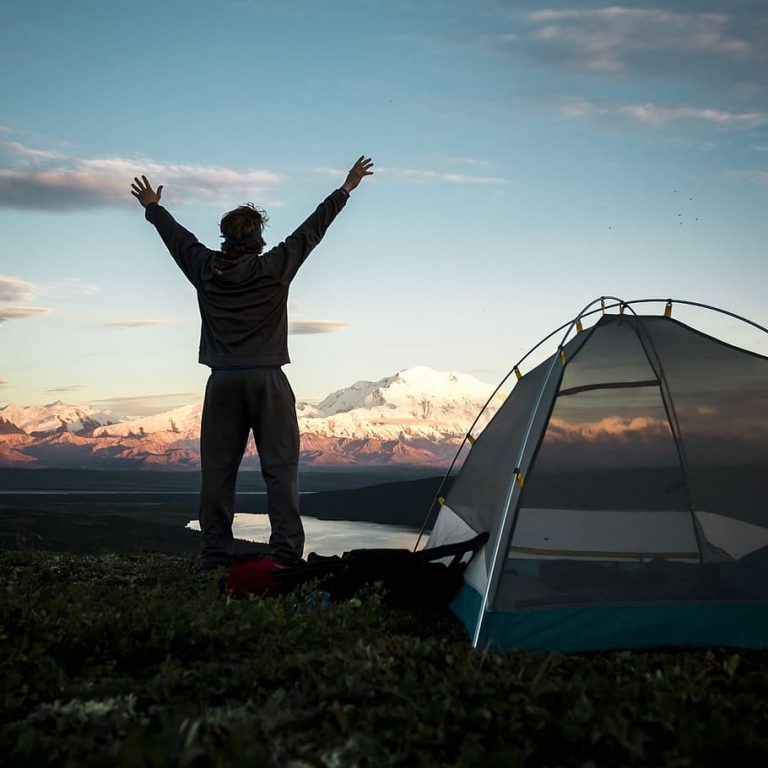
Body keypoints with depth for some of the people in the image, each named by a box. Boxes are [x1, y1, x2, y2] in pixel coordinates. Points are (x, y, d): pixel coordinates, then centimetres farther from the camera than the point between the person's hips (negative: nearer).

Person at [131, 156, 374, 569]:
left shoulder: (205, 269, 4)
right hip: (267, 380, -3)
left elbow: (178, 237, 22)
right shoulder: (274, 268, -3)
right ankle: (286, 554, -7)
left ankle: (215, 558, 6)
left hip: (222, 381, 3)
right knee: (280, 468, -2)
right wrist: (346, 189, 18)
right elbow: (312, 229, 6)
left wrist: (153, 208, 41)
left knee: (217, 469, 6)